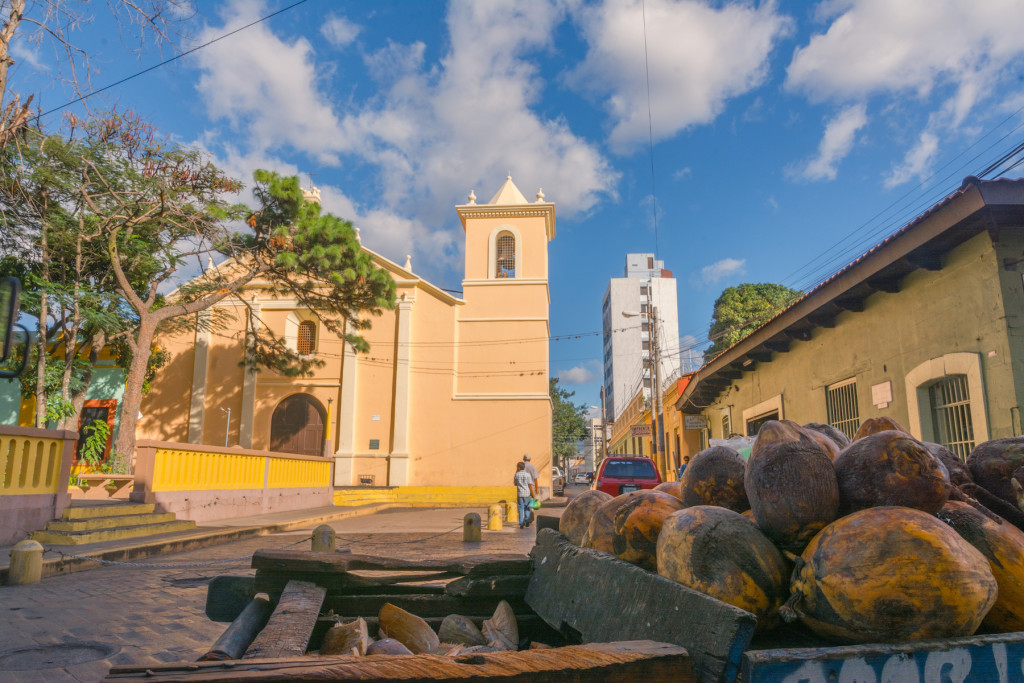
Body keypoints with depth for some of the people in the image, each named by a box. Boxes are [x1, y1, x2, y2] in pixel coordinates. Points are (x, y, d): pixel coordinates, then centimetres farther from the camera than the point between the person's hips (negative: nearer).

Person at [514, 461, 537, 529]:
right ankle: (527, 520, 1)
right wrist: (533, 495, -1)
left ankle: (521, 524, 2)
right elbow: (530, 485, -6)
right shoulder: (527, 474, -4)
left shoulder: (516, 475, -2)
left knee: (521, 509, 5)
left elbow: (515, 484, 11)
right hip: (527, 493, 0)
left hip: (520, 493, 0)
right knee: (527, 508, 15)